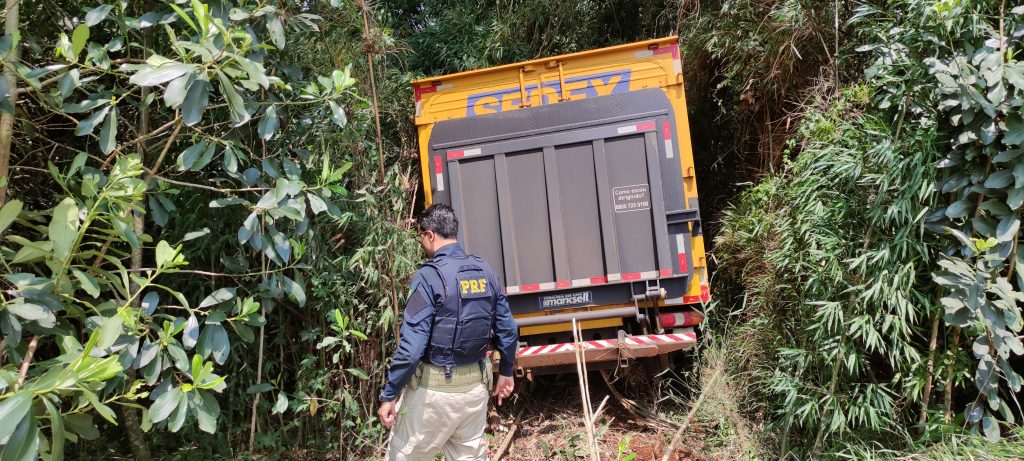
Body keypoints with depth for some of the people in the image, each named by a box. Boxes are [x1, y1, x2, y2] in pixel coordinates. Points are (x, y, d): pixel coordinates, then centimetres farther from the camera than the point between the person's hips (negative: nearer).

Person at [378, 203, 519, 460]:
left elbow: (412, 346, -21)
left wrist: (389, 395, -11)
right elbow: (508, 329, 6)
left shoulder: (428, 277, -17)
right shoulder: (485, 271, 2)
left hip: (434, 389, -6)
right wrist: (506, 371, 20)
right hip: (476, 385, 6)